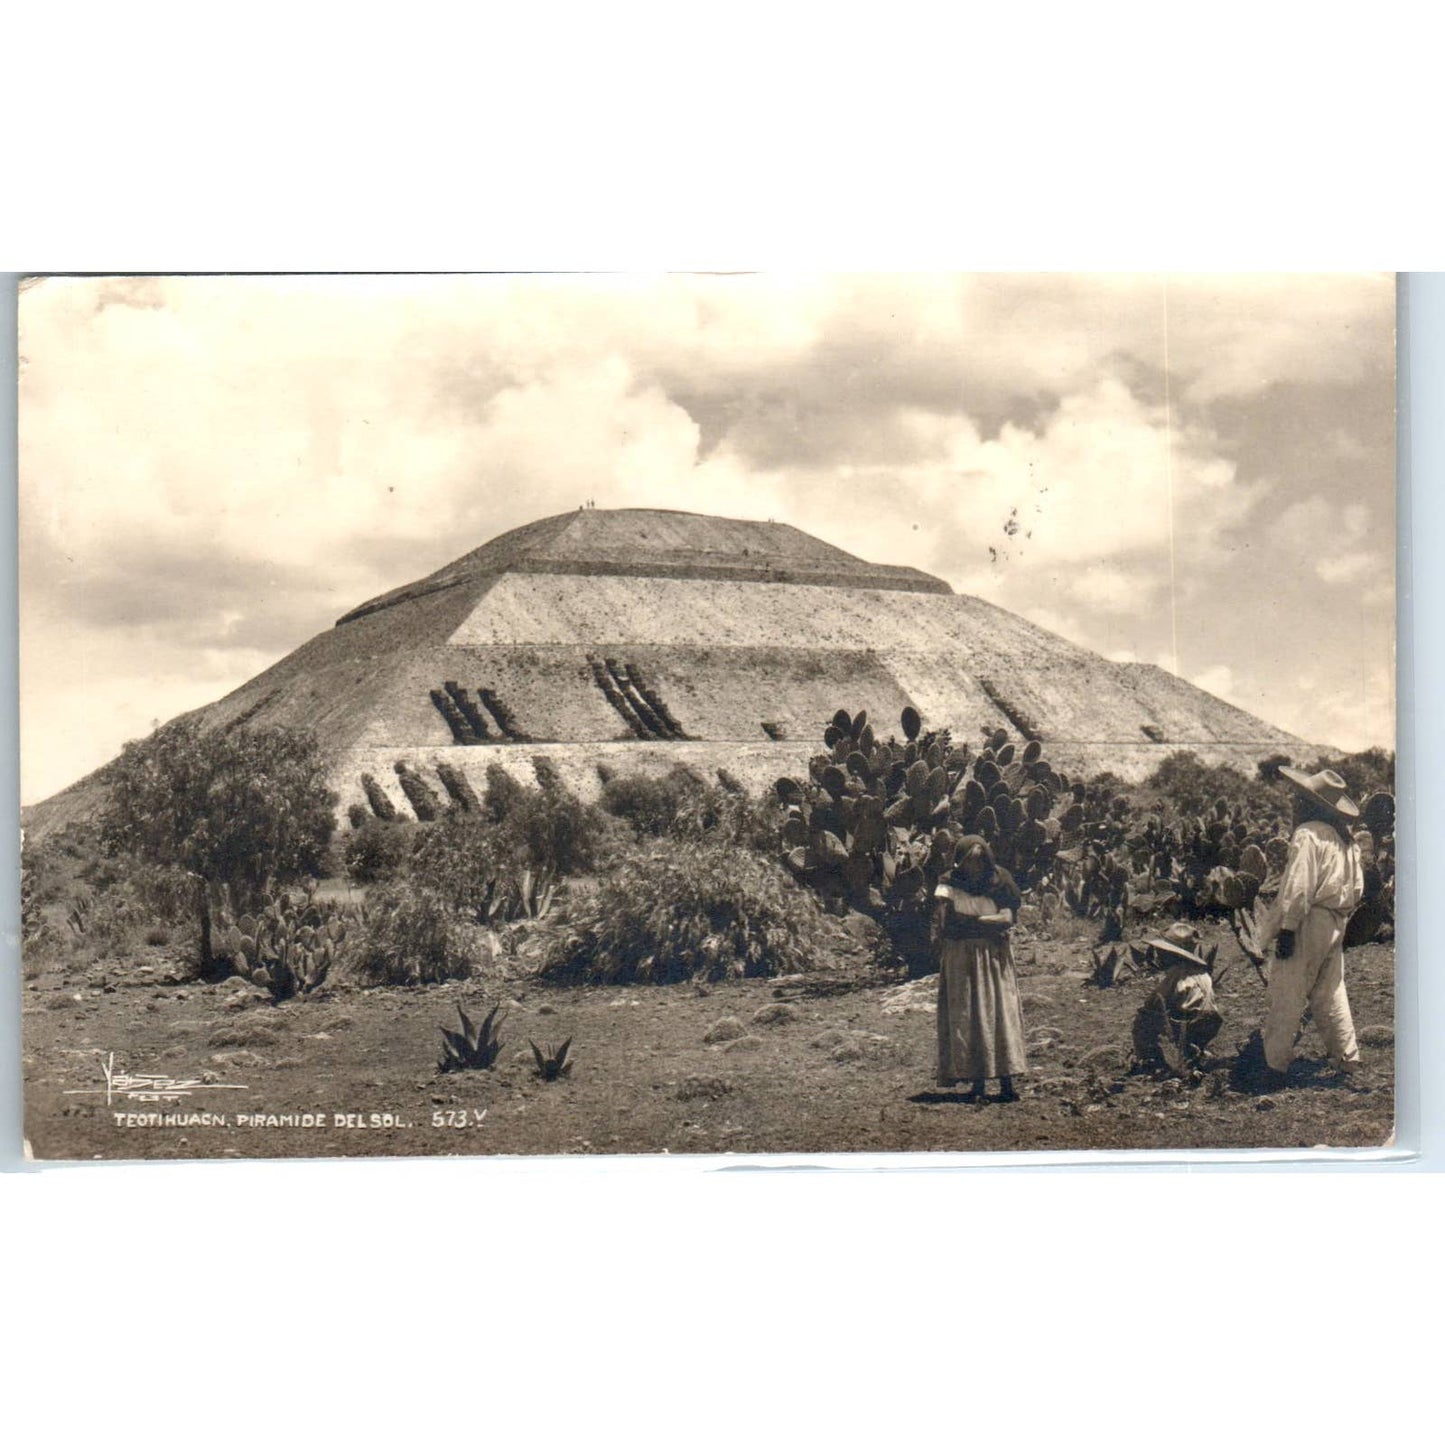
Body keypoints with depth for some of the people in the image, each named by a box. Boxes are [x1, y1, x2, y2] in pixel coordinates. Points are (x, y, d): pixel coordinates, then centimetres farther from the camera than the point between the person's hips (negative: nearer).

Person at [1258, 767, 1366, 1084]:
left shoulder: (1308, 834, -14)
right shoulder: (1346, 839, 13)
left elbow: (1299, 887, -20)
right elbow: (1357, 889, 16)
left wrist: (1287, 928, -19)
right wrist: (1341, 918, 21)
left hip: (1309, 923, -8)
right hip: (1335, 924, 8)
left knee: (1287, 996, -3)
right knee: (1330, 994, 16)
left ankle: (1275, 1064, 0)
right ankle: (1347, 1059, 18)